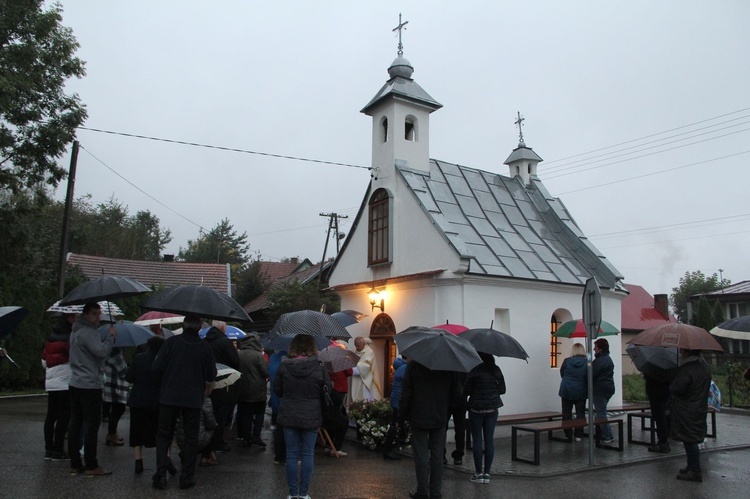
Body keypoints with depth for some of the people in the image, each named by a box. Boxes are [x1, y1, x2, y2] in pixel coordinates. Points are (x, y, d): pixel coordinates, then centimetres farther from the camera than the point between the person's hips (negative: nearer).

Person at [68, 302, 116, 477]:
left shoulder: (76, 331, 16)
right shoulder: (89, 332, -16)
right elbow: (102, 352, -26)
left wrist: (107, 338, 7)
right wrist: (110, 336, -13)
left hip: (75, 383, 10)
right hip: (90, 385, -10)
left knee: (76, 423, 11)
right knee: (92, 425, -4)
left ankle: (75, 464, 17)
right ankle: (91, 466, 0)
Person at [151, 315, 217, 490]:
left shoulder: (171, 342, -6)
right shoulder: (205, 347, -2)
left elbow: (157, 367, -8)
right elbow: (211, 375, 1)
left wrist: (169, 373, 12)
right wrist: (206, 387, 21)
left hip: (169, 396, 0)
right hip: (193, 398, 0)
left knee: (164, 435, 14)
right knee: (191, 437, 10)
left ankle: (161, 474, 6)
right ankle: (187, 477, 10)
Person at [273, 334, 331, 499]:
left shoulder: (284, 366, -7)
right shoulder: (319, 366, -10)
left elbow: (277, 390, 3)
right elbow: (327, 391, -2)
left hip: (289, 416, 1)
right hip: (311, 417, -1)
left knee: (292, 454, 10)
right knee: (307, 454, 9)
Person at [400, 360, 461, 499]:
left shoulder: (413, 364, -12)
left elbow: (406, 392, -11)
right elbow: (455, 392, 0)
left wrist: (403, 412, 2)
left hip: (418, 417, -2)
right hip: (440, 418, 2)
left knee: (421, 456, 5)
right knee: (437, 456, 12)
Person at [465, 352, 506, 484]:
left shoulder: (474, 372, -13)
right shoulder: (496, 370, 0)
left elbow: (466, 391, -9)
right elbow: (502, 389, 7)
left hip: (476, 409, -4)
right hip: (492, 409, 4)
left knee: (477, 440, 4)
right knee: (489, 440, 6)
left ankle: (478, 473, 7)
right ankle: (487, 473, 9)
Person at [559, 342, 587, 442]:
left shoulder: (567, 361, -8)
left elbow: (562, 374, 5)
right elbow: (589, 378, -6)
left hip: (566, 391, 0)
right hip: (581, 392, 0)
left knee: (567, 414, 9)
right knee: (580, 413, 9)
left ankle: (568, 435, 11)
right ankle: (578, 435, 9)